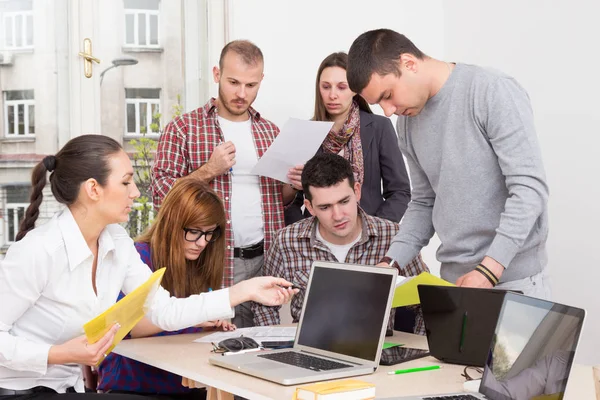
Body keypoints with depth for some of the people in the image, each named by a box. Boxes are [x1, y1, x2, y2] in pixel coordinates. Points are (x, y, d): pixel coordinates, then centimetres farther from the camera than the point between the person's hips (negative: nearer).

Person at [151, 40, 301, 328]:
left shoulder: (270, 132, 13)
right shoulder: (183, 128, 0)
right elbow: (160, 194, -5)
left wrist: (294, 186, -1)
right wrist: (208, 171, -16)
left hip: (265, 260, 4)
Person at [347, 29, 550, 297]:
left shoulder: (494, 92, -14)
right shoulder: (408, 122, 7)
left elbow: (529, 188, -18)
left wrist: (488, 270, -26)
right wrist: (390, 262, -1)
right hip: (453, 277, 6)